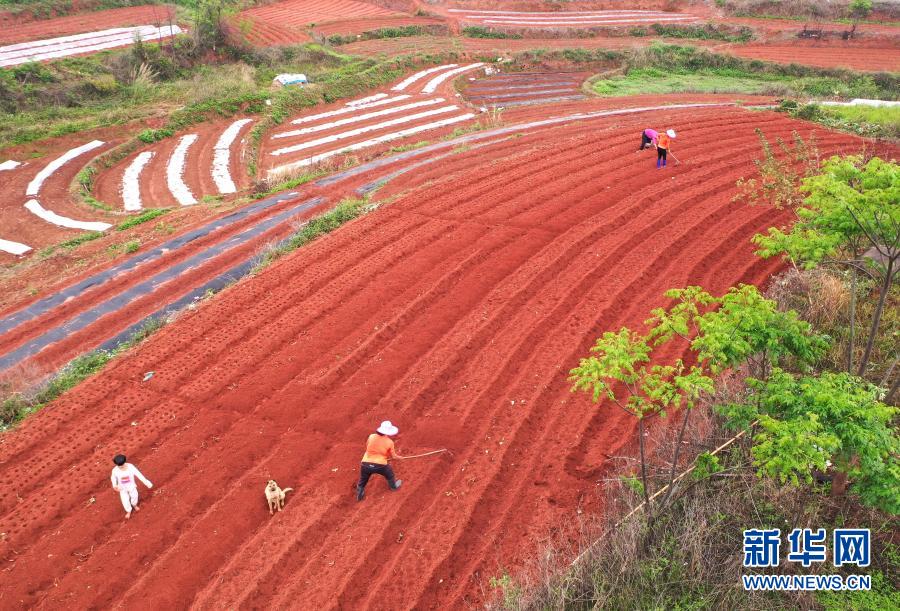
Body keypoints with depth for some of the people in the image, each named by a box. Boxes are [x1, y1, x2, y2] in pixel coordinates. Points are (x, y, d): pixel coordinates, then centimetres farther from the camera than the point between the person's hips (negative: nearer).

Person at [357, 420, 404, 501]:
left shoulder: (371, 437, -3)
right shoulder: (389, 442, -7)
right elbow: (393, 456, 3)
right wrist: (398, 457, 26)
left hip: (366, 464, 1)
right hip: (380, 465, -1)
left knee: (362, 481, 26)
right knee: (389, 474, 32)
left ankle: (359, 495, 40)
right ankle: (393, 486, 53)